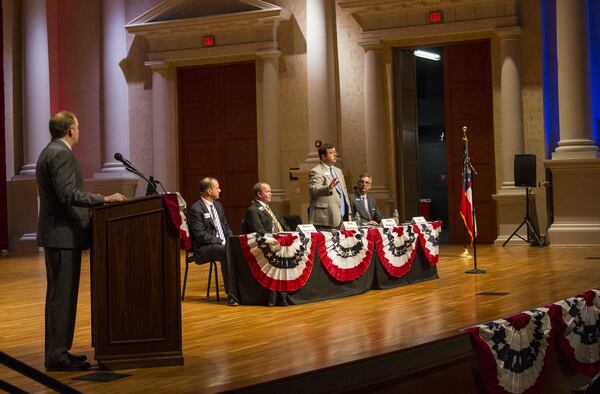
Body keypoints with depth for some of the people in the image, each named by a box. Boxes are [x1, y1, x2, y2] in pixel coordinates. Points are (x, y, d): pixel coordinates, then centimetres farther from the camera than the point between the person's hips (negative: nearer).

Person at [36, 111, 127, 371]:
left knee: (59, 294, 14)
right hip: (63, 234, -11)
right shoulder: (61, 154, -15)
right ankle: (58, 356, -3)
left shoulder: (49, 152, 17)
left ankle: (57, 351, 21)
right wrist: (105, 199, -20)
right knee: (62, 295, -7)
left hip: (57, 233, 11)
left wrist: (97, 202, 27)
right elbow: (68, 194, -24)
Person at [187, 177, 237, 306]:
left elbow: (226, 226, 21)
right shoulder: (196, 209, -10)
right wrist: (221, 242, -19)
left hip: (222, 244, 7)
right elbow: (201, 235, -16)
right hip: (204, 248, -7)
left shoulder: (217, 205, 16)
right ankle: (231, 294, -31)